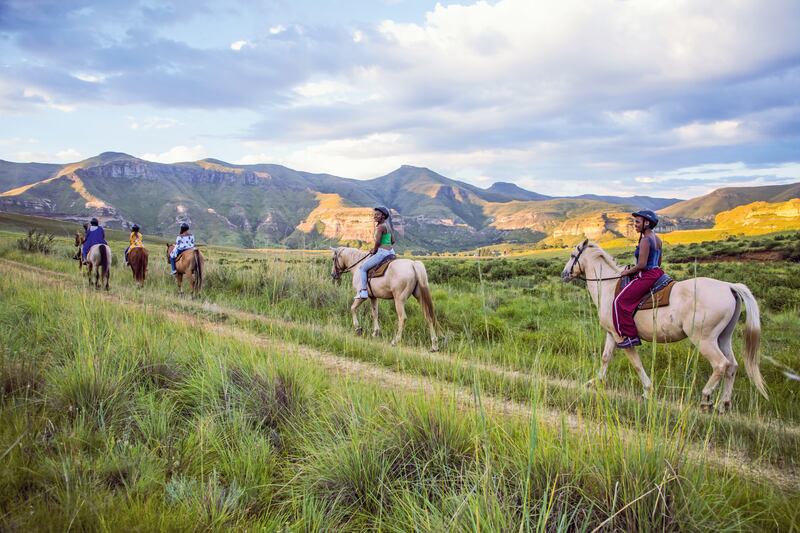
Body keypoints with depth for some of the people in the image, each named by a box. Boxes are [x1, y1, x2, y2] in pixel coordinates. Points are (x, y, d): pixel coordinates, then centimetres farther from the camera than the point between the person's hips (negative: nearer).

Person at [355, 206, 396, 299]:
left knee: (362, 267, -2)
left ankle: (363, 291, -7)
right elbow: (393, 241, 18)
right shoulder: (388, 226, 13)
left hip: (382, 252, -10)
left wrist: (374, 251, -2)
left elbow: (377, 242, -19)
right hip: (391, 251, 10)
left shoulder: (380, 227, -15)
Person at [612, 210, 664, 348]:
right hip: (657, 273, 11)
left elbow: (642, 265, -22)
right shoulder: (657, 239, 12)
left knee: (620, 301, -9)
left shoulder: (645, 240, -17)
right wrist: (634, 269, 20)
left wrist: (628, 272, -6)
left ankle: (631, 336, -10)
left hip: (646, 277, -11)